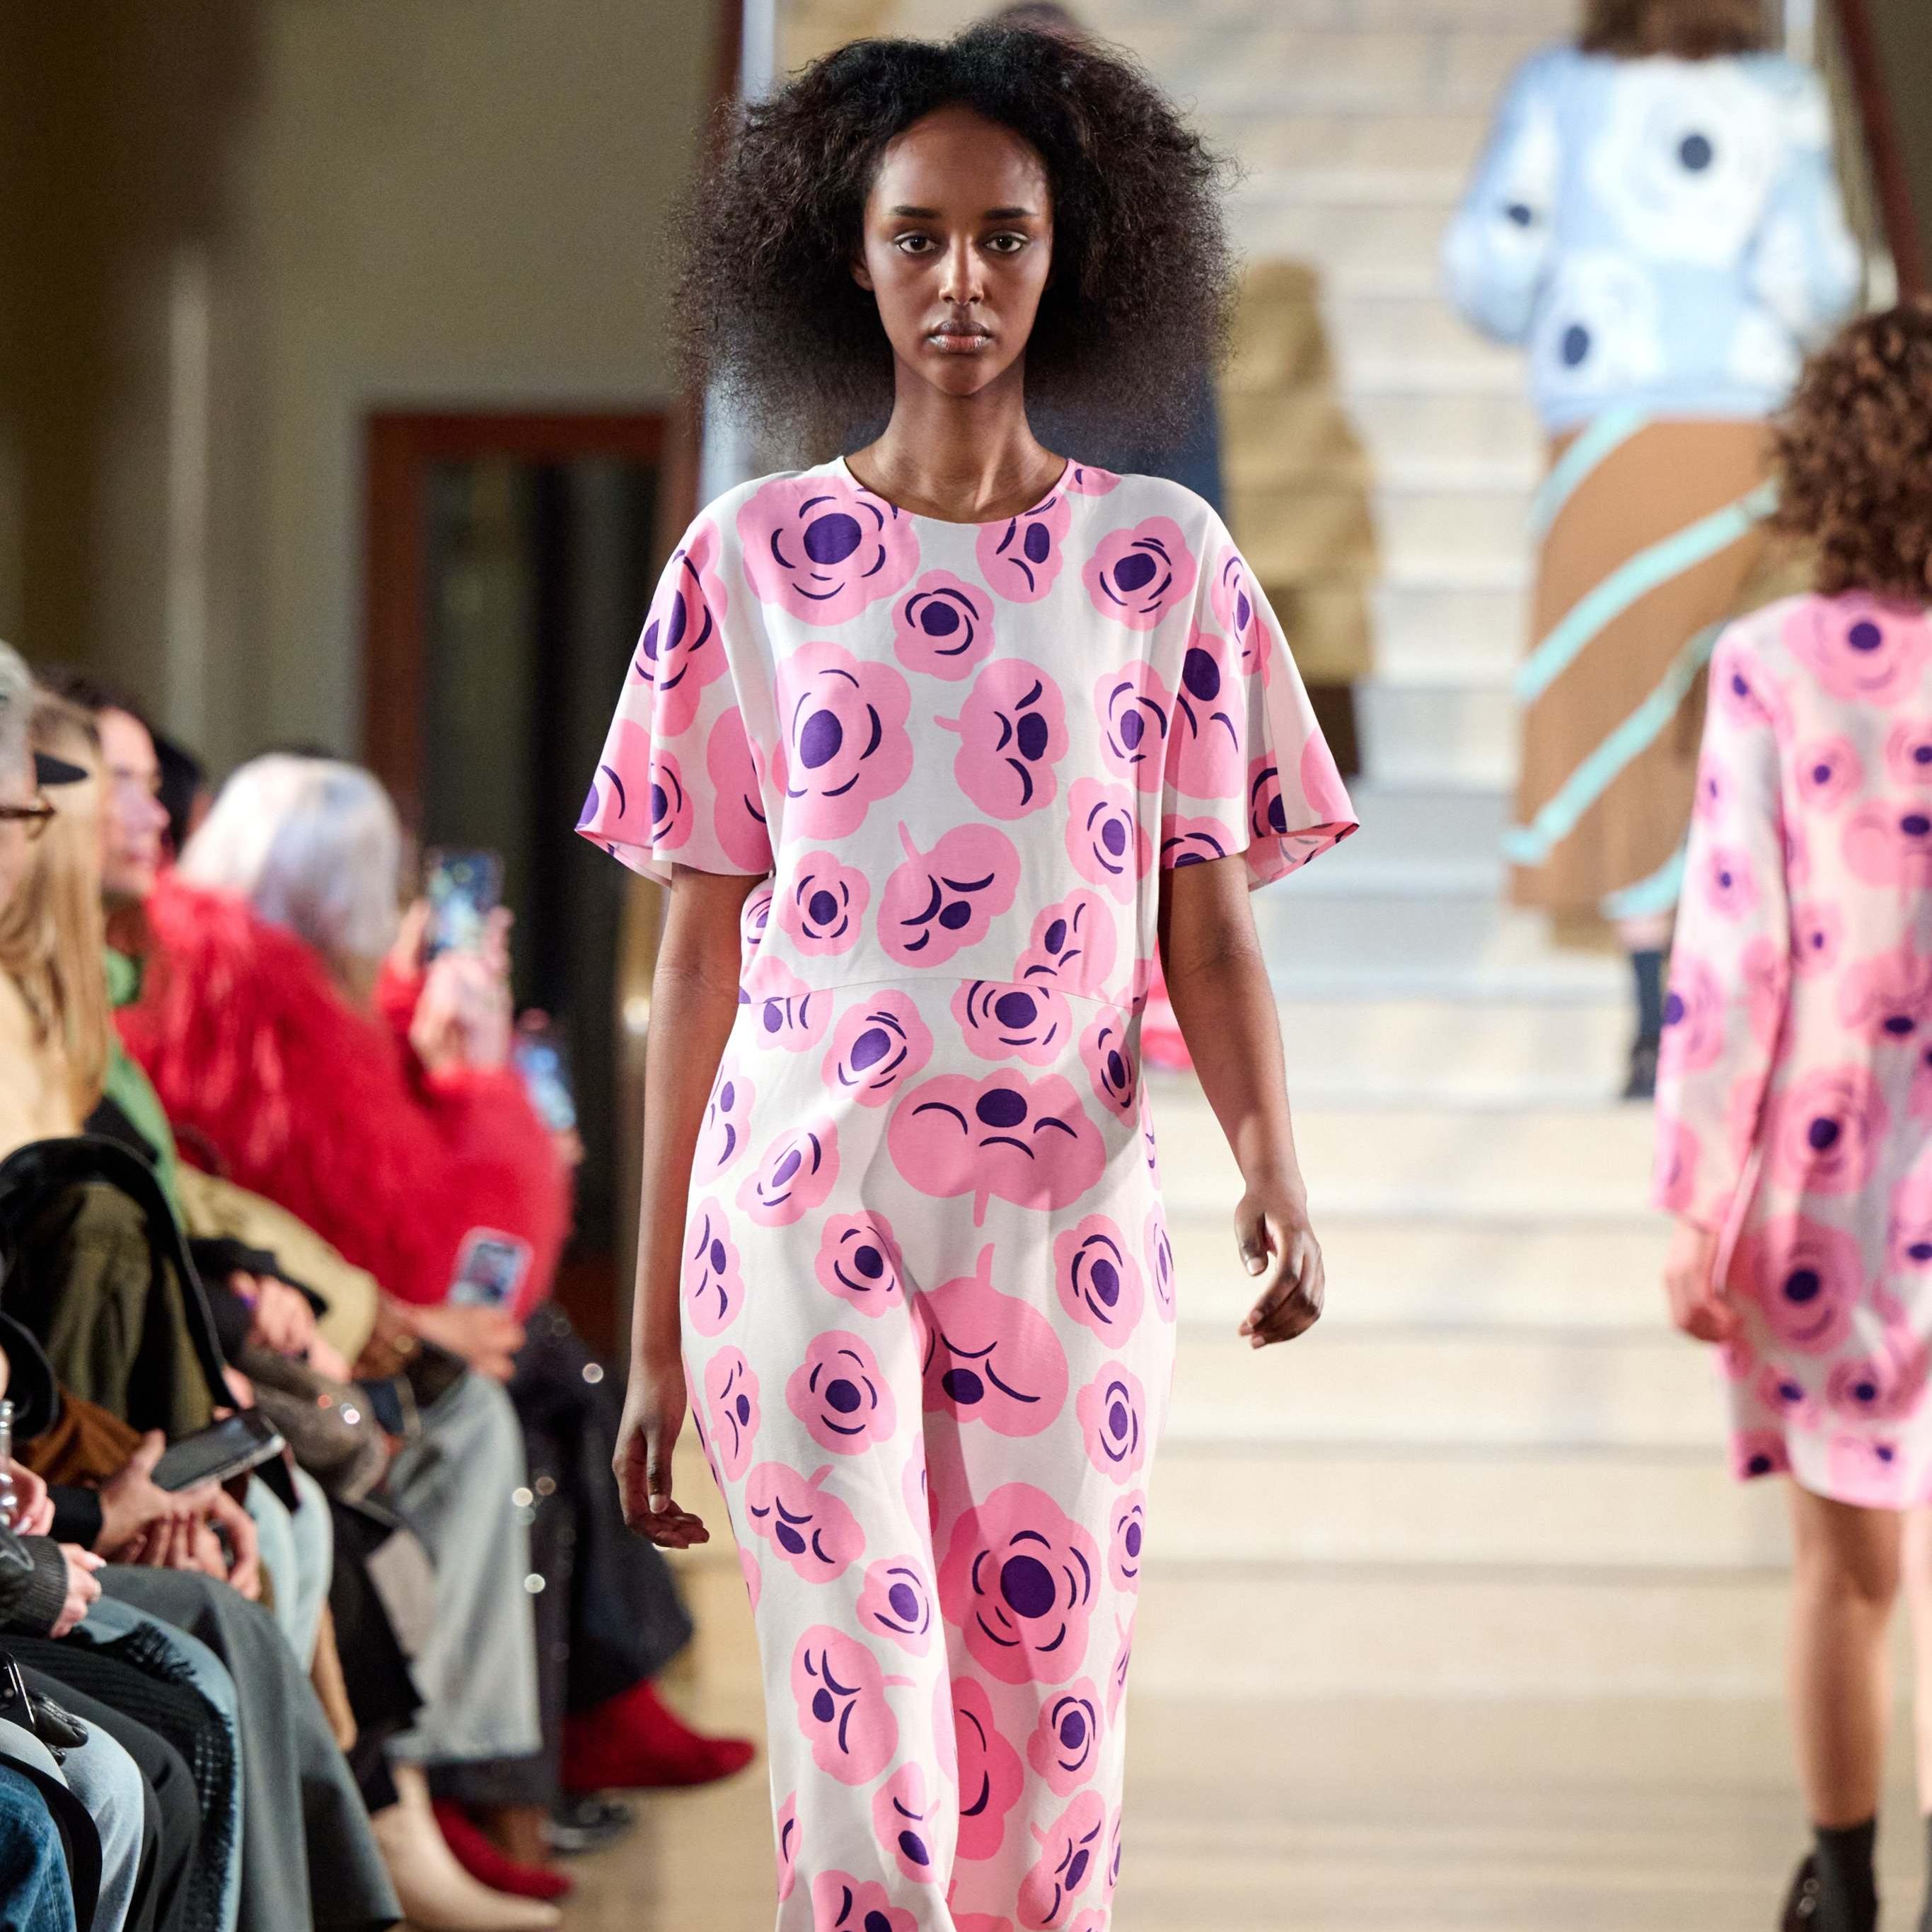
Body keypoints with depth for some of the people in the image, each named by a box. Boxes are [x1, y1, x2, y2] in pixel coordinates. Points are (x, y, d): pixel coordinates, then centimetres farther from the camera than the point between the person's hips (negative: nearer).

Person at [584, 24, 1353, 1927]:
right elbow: (699, 951, 5)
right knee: (866, 1771, -9)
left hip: (1063, 1220, 1)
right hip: (801, 1203, -1)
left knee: (1049, 1773, 3)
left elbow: (1208, 930, 4)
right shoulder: (751, 558, 4)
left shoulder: (1164, 558, 5)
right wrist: (652, 1330, 4)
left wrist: (1271, 1165, -17)